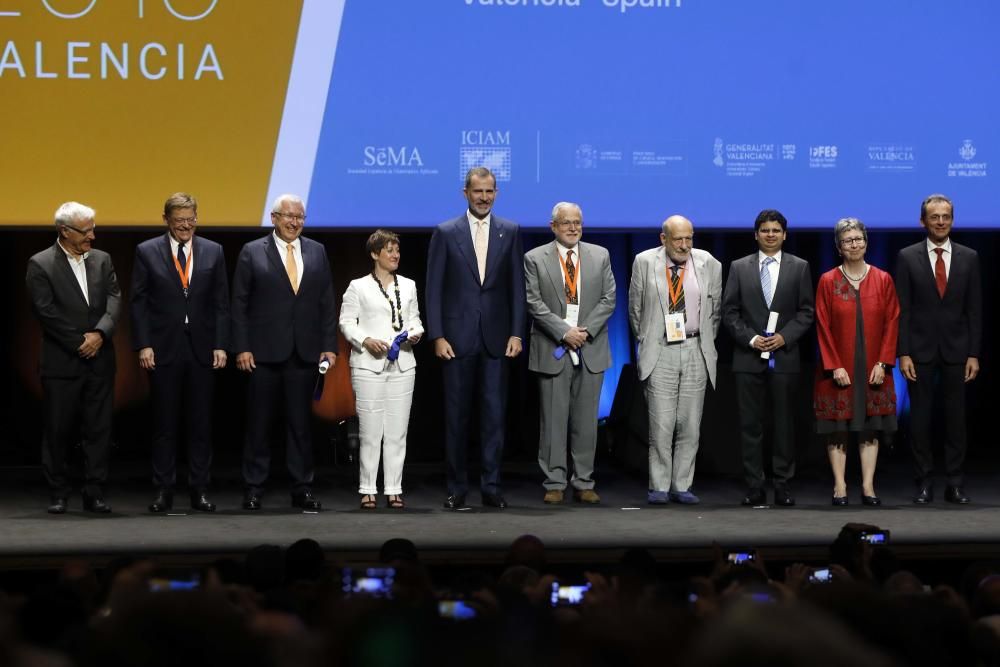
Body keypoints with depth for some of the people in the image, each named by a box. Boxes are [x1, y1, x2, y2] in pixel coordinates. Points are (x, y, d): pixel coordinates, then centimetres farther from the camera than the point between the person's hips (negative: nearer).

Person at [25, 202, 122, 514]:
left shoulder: (102, 260, 10)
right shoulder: (40, 265, -4)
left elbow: (114, 300, 2)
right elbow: (45, 311, -10)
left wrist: (100, 333, -15)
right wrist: (79, 343, -11)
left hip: (99, 360, 4)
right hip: (61, 363, -4)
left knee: (99, 429, 3)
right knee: (58, 431, 2)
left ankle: (94, 494, 9)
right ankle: (58, 494, 11)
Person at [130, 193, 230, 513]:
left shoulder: (213, 252, 7)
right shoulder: (147, 252, 3)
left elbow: (221, 303, 6)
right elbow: (138, 303, 1)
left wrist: (220, 345, -2)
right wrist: (143, 345, -7)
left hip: (202, 350, 1)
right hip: (163, 350, -1)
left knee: (200, 424, 4)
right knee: (164, 424, 3)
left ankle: (199, 490, 8)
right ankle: (163, 492, 7)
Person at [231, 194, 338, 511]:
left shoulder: (317, 252, 10)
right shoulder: (252, 252, 1)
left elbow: (327, 303, 10)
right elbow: (239, 304, 0)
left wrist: (329, 345, 2)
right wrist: (241, 348, -7)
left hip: (304, 353, 2)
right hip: (264, 352, -2)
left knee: (300, 423, 5)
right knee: (259, 423, 3)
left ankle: (302, 490, 10)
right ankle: (253, 489, 9)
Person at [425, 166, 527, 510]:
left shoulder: (510, 232, 6)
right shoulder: (445, 233, 1)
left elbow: (517, 286, 6)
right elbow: (433, 289, 0)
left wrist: (516, 333, -2)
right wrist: (437, 336, -7)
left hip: (495, 337, 1)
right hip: (458, 337, -1)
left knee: (494, 414, 1)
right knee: (456, 415, 3)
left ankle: (491, 486, 6)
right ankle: (457, 487, 9)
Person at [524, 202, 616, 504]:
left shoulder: (600, 256, 10)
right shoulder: (535, 259, 2)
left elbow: (608, 299, 5)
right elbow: (535, 303, -4)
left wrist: (586, 331, -8)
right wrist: (564, 332, -13)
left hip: (591, 349, 2)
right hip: (552, 351, -2)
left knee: (586, 420, 4)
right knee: (553, 420, -1)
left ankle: (584, 483, 10)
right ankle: (554, 483, 4)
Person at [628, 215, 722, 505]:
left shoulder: (709, 265, 3)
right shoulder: (644, 262, 0)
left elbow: (716, 309, 12)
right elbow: (635, 307, 9)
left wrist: (704, 344, 11)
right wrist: (646, 341, 10)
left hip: (695, 352, 2)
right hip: (660, 351, -2)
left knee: (690, 424, 3)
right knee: (661, 424, -5)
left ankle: (682, 486, 10)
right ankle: (659, 487, 2)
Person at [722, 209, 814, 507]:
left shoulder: (799, 267, 7)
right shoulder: (739, 268, 8)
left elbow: (806, 311, 4)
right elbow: (729, 311, 5)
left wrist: (785, 337, -9)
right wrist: (750, 338, -8)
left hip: (784, 356, 0)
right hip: (748, 357, 0)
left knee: (784, 423, 1)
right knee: (750, 425, 0)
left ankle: (783, 485, 6)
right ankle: (754, 487, 3)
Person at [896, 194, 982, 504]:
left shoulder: (969, 257, 5)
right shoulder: (908, 257, 0)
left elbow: (975, 309, 4)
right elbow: (903, 310, -1)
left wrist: (974, 354, -1)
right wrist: (903, 353, -8)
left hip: (956, 350, 1)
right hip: (920, 350, -1)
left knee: (955, 418, 3)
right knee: (920, 418, 2)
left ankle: (955, 484, 9)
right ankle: (924, 483, 8)